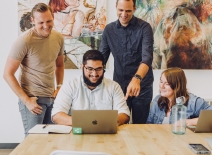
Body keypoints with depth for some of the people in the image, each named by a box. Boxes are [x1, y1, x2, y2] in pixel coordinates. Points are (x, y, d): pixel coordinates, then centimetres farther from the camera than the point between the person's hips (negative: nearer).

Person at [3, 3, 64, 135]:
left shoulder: (58, 38, 2)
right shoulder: (24, 41, -15)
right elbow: (8, 74, -11)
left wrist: (59, 87, 7)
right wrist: (26, 100, -13)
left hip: (52, 98, 5)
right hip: (33, 98, -5)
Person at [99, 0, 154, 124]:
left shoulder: (144, 28, -11)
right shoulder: (109, 29, 1)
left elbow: (147, 57, -24)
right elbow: (102, 57, 6)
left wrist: (136, 79, -41)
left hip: (142, 86, -3)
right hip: (119, 85, 3)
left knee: (140, 125, 9)